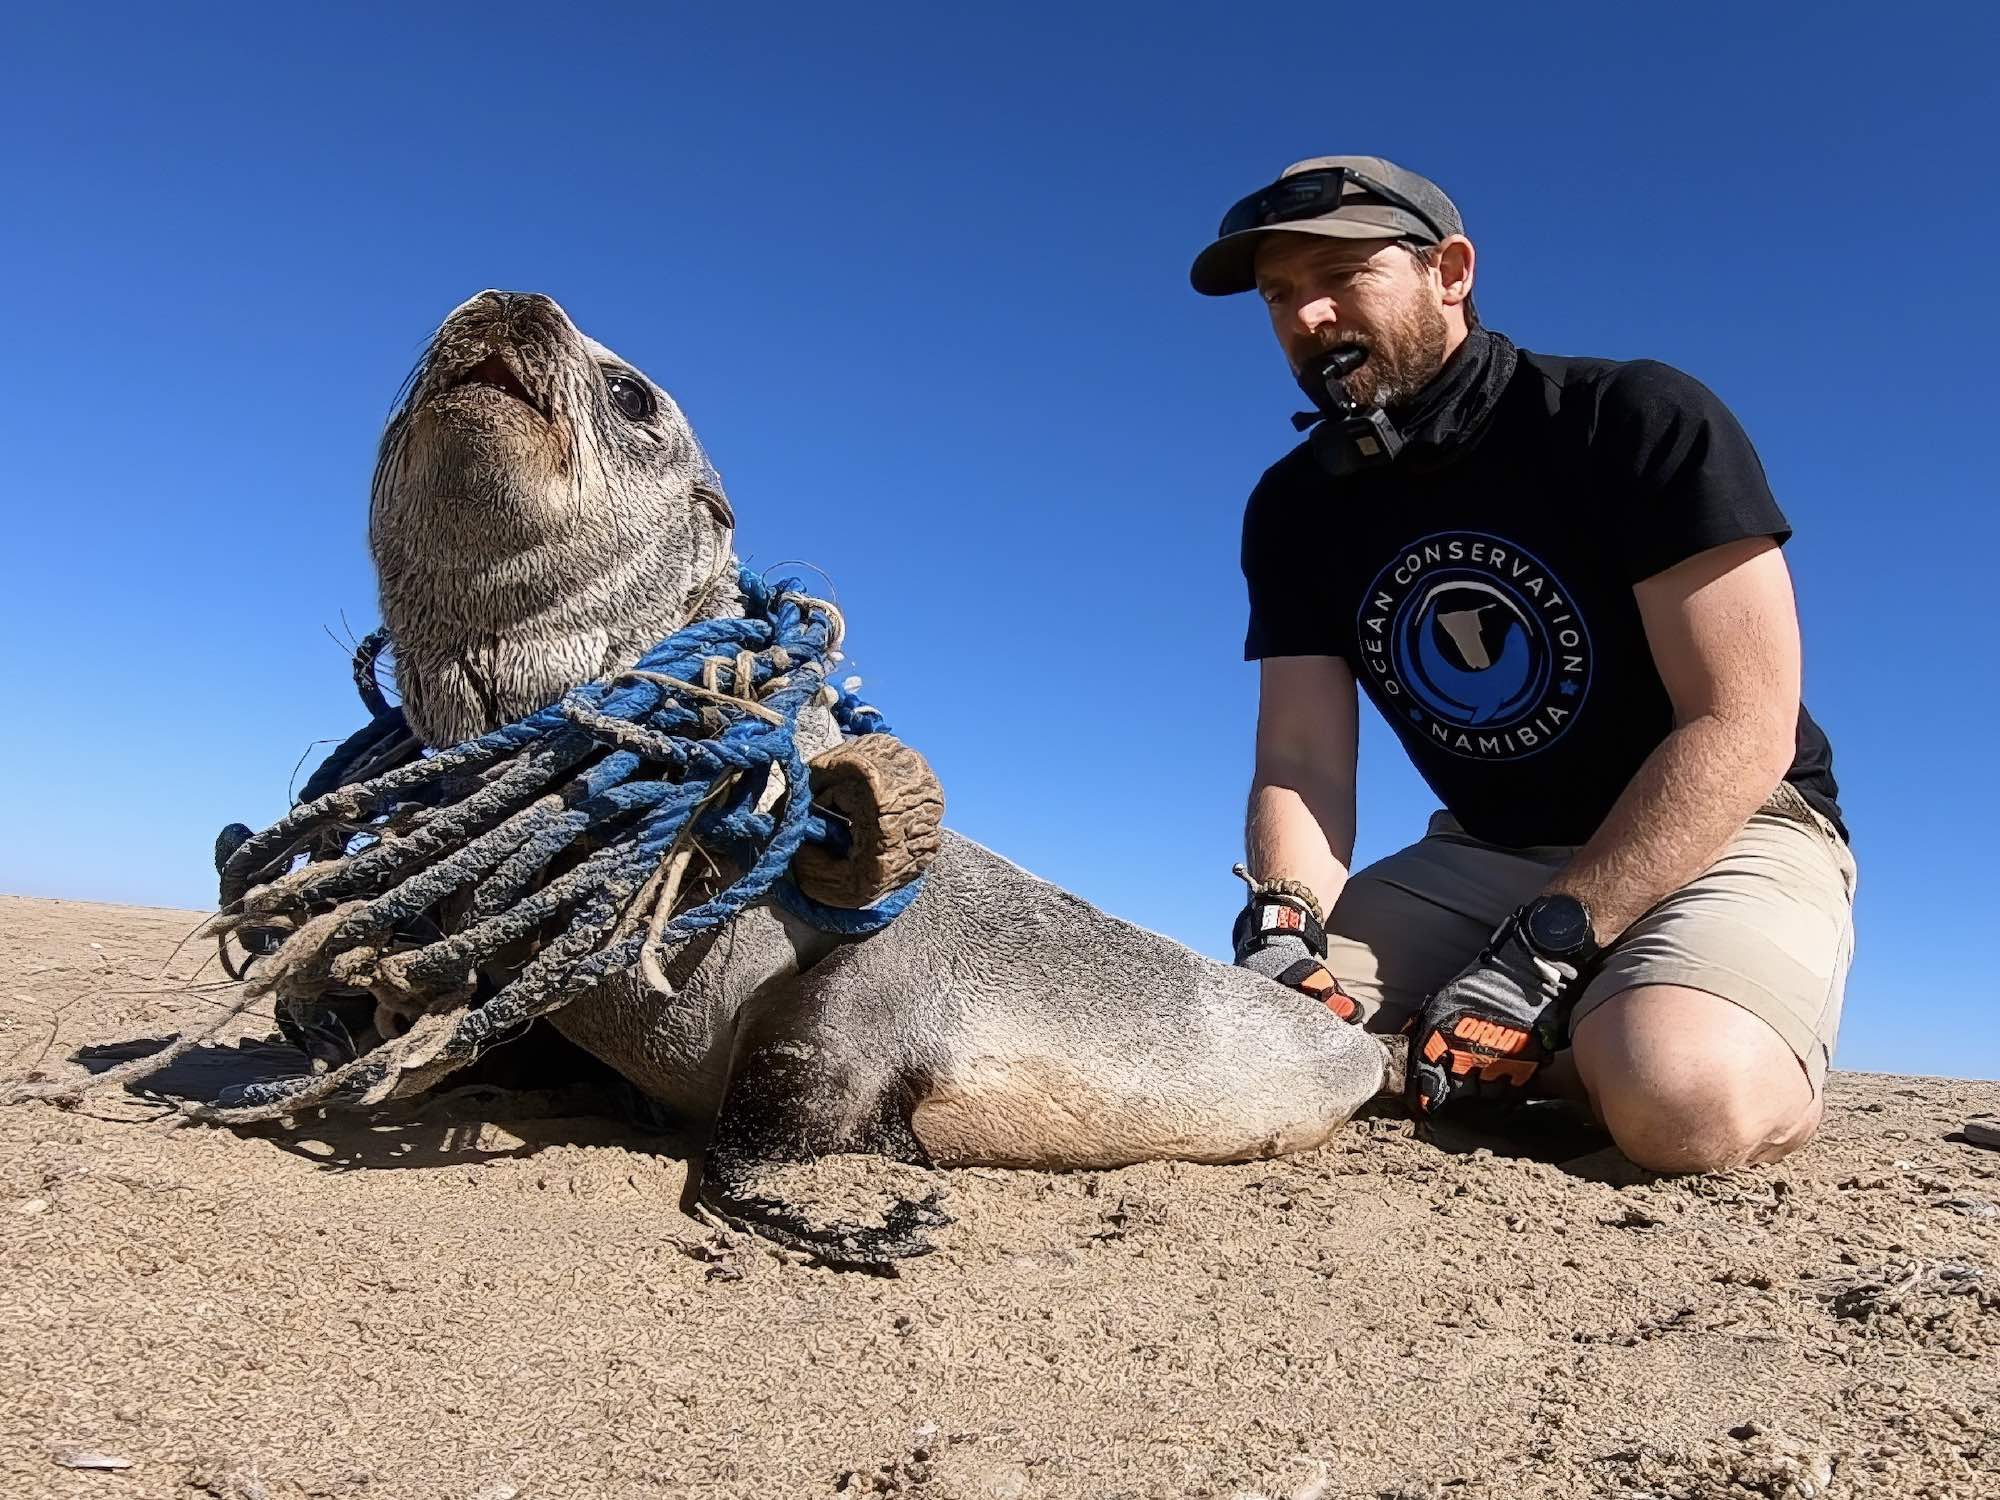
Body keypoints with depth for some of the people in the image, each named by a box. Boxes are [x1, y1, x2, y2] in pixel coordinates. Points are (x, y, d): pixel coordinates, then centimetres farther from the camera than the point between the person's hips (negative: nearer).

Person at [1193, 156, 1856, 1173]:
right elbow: (1300, 762, -5)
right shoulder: (1295, 507, 2)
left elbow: (1744, 727, -19)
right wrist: (1282, 928, -26)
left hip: (1727, 830, -5)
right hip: (1485, 854, 5)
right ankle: (1577, 1050, 5)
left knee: (1686, 1100, -36)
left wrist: (1541, 952, -26)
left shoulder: (1641, 422, -14)